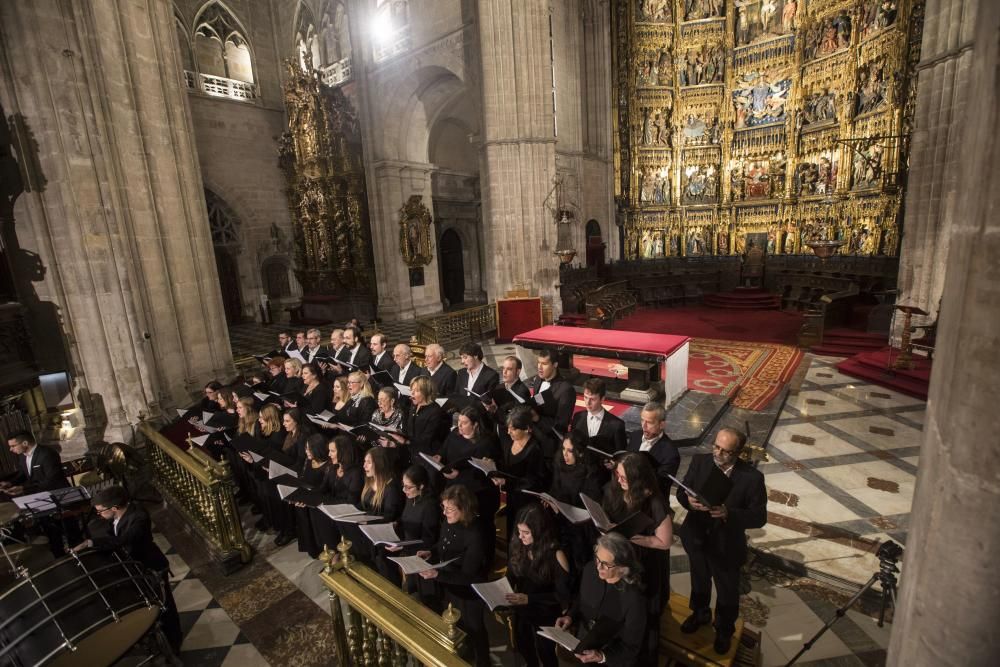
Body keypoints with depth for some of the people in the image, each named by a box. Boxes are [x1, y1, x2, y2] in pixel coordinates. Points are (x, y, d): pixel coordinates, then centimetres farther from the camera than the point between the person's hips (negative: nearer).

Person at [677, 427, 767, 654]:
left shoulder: (751, 477, -24)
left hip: (726, 546, -2)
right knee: (699, 582, 29)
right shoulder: (699, 461, -15)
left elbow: (759, 517, -20)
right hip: (696, 538, 3)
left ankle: (724, 630, 51)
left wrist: (728, 513, -36)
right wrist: (689, 501, -31)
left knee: (727, 593, 23)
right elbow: (681, 491, -8)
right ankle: (700, 613, 58)